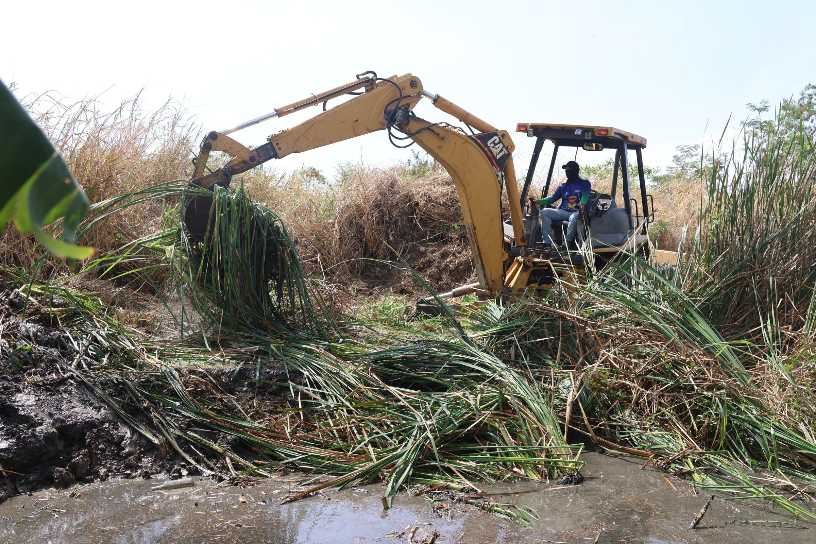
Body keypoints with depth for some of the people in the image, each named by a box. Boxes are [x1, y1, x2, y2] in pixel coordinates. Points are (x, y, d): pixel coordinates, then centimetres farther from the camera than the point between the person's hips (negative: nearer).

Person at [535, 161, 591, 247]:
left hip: (576, 212, -5)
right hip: (563, 212, 5)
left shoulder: (585, 184, 10)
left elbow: (586, 196, -7)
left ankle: (567, 243, -37)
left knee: (574, 217, -41)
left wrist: (582, 204, -30)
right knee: (544, 212, -17)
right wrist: (539, 201, -4)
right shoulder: (563, 186, 22)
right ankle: (546, 242, -26)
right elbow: (553, 198, 13)